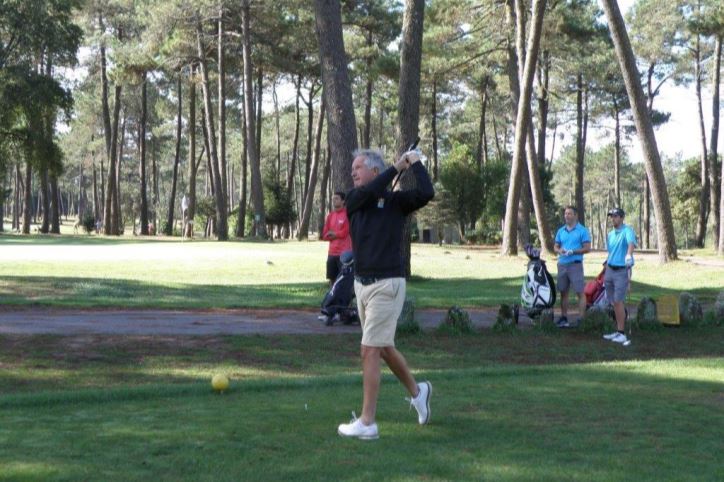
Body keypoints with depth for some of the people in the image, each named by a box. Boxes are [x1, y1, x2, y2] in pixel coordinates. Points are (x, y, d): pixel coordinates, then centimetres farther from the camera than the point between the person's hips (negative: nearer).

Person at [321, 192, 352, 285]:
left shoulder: (347, 214, -6)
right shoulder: (330, 215, 13)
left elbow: (345, 233, -11)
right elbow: (325, 235, 10)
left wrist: (333, 233, 4)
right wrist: (338, 234, -5)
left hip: (344, 253, -7)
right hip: (332, 253, 7)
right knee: (332, 278, 9)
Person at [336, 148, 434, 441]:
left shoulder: (396, 201, -4)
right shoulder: (354, 200, 8)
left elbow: (426, 193, -20)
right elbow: (369, 192, -14)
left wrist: (414, 163, -9)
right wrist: (397, 167, -7)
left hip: (386, 284, -6)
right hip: (361, 284, 7)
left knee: (369, 351, -8)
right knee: (384, 348, 19)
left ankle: (367, 423, -4)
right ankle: (416, 391, 41)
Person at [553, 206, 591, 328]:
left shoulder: (582, 230, -3)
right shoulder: (561, 231, 13)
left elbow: (587, 248, -8)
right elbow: (555, 246, 18)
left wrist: (573, 251, -19)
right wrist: (559, 250, -6)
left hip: (575, 264, -6)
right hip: (562, 264, 6)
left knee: (580, 292, -6)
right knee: (563, 292, 11)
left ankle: (580, 319, -6)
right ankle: (564, 317, 19)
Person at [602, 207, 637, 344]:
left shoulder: (627, 231, -10)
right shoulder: (610, 234, 14)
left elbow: (631, 243, -31)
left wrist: (629, 254, -52)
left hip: (622, 271, -7)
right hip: (610, 270, 7)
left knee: (618, 302, -12)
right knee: (614, 302, 9)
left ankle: (622, 333, -7)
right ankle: (617, 331, 17)